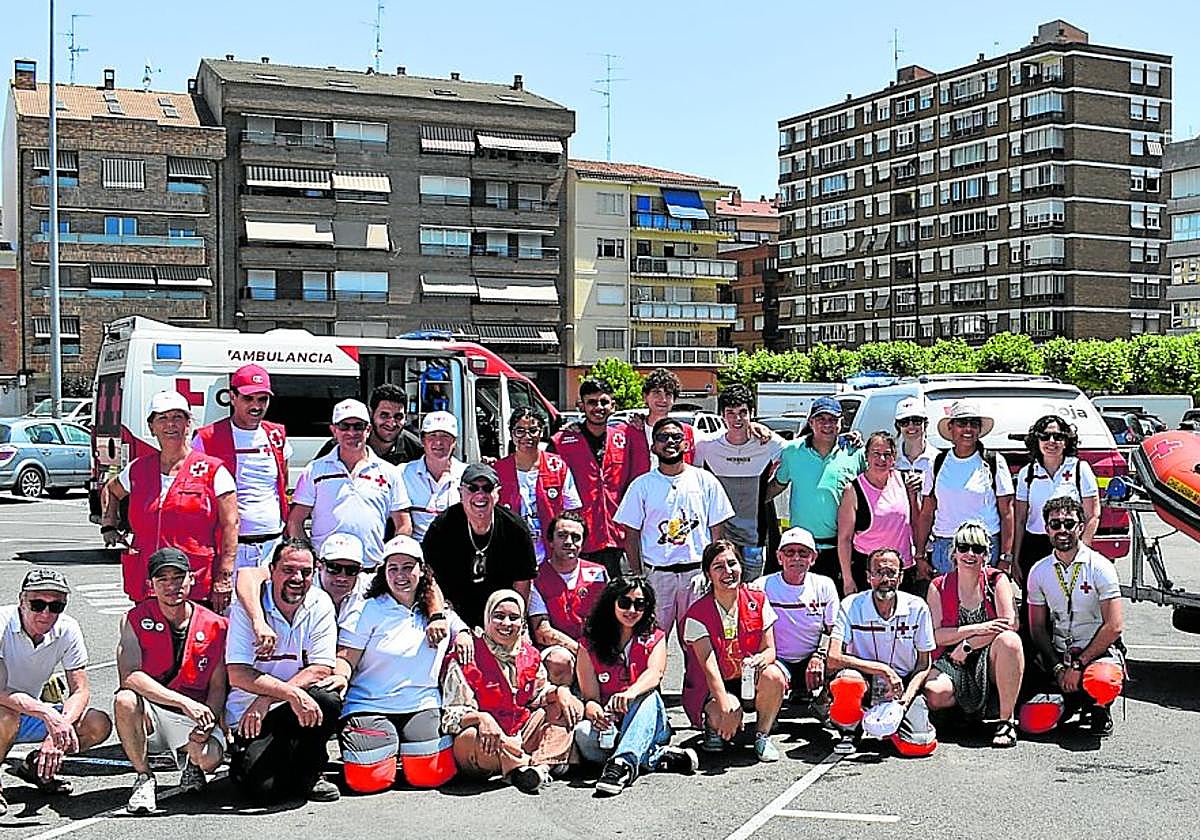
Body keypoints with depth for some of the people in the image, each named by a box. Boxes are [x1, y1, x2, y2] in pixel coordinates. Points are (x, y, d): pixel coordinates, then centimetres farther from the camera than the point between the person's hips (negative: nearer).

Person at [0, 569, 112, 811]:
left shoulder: (67, 630, -11)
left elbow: (81, 691, -10)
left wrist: (59, 730, -28)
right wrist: (46, 713, -45)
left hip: (31, 716, 5)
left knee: (99, 724, -14)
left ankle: (35, 766, 10)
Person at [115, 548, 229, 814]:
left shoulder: (215, 626, -1)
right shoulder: (135, 620, -5)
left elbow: (218, 687, 3)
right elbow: (129, 676, -20)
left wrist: (208, 723, -19)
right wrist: (185, 702, -30)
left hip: (193, 716, 1)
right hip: (149, 713, -1)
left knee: (208, 758, -29)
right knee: (125, 700, -34)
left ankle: (189, 760, 13)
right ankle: (144, 778, -11)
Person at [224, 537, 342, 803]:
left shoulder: (320, 605, -3)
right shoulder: (247, 607, -10)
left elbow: (321, 669, -10)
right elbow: (238, 674, -18)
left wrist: (267, 698, -22)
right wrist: (292, 693, -31)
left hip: (295, 707, 3)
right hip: (248, 712, -2)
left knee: (328, 700, -31)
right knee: (263, 788, -24)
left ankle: (308, 775, -4)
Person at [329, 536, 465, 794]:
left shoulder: (440, 614, 12)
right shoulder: (369, 611, 3)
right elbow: (346, 657, -1)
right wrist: (340, 675, -23)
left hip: (421, 706, 2)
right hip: (369, 707, -2)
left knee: (431, 774, -21)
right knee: (369, 779, -22)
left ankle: (408, 753, 13)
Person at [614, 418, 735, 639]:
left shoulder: (705, 480, 6)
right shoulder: (642, 485, 5)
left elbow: (716, 529, 8)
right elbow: (632, 534, 6)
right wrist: (636, 576, -1)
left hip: (697, 570, 0)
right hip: (657, 572, 0)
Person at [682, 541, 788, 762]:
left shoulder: (758, 602, -5)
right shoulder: (697, 614, -14)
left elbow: (770, 650, -5)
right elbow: (709, 665, -21)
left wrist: (759, 660, -31)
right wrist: (725, 704, -35)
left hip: (750, 681, 3)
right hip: (713, 686, -3)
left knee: (773, 676, -30)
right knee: (728, 716, -33)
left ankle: (763, 736, -6)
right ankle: (713, 727, 6)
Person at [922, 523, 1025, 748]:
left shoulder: (997, 580, 3)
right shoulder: (939, 587, 5)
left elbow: (1010, 624, -11)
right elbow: (935, 636, -3)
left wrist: (966, 647, -13)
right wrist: (976, 629, -15)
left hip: (991, 660, 0)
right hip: (952, 663, 0)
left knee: (1009, 640, -34)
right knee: (932, 694, -32)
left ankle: (1007, 720, -25)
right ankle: (972, 707, 3)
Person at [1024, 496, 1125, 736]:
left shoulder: (1100, 567, -8)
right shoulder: (1039, 572, 3)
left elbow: (1114, 626, -13)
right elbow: (1038, 628, 5)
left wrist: (1079, 665, -16)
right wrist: (1058, 669, -9)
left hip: (1099, 650, -3)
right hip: (1058, 654, 3)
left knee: (1101, 682, -40)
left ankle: (1099, 708, 0)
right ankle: (1070, 698, 14)